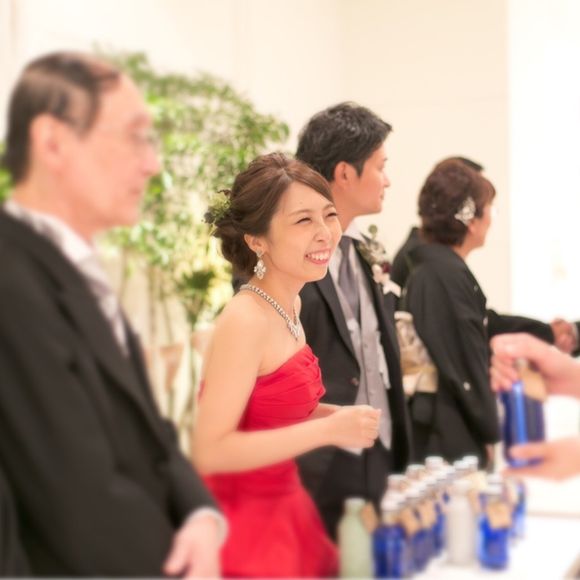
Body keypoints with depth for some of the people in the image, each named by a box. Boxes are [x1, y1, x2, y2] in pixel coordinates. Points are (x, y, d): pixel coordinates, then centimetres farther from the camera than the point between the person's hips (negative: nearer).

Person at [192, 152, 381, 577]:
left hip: (284, 511, 8)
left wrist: (338, 416, -2)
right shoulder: (245, 320, -22)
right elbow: (210, 452, -25)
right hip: (246, 522, -8)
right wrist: (327, 429, -24)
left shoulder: (290, 304, 4)